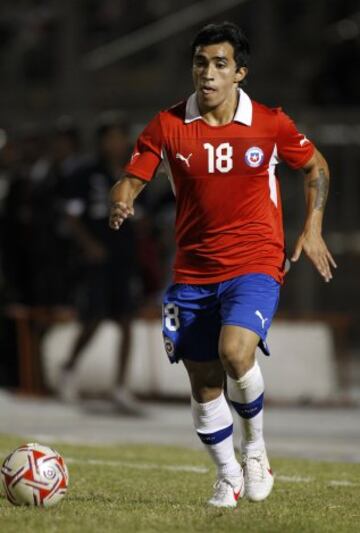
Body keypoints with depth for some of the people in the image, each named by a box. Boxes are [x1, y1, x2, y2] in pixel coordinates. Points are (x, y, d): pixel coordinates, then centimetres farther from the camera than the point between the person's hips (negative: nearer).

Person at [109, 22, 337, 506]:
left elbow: (315, 166, 13)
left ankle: (255, 443, 1)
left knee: (235, 352, -27)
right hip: (193, 272, 3)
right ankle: (229, 475, 28)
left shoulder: (271, 124, -3)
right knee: (204, 383, 6)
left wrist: (312, 228, 5)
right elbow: (131, 179, -1)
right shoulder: (168, 126, -2)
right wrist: (120, 204, -24)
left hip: (255, 265, -3)